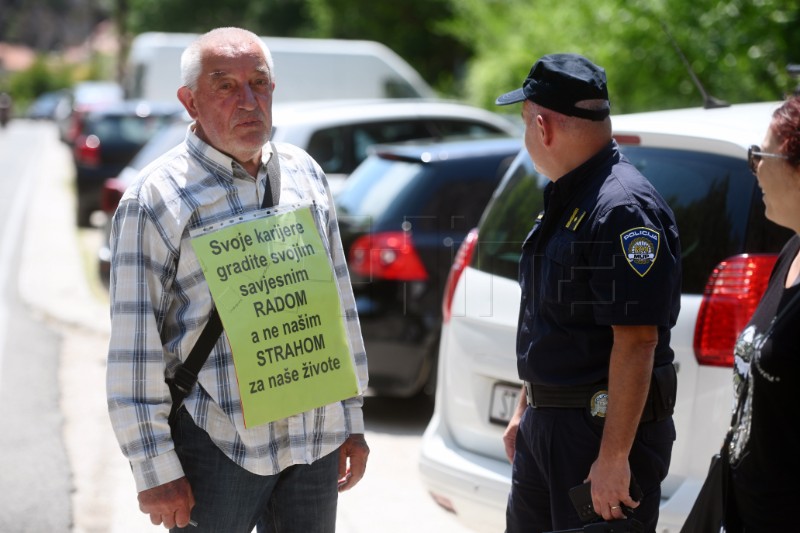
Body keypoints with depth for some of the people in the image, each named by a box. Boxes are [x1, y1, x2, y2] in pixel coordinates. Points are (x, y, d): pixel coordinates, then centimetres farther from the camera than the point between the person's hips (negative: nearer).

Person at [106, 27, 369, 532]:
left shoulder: (305, 173, 9)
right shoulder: (156, 198, -8)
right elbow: (135, 348, -10)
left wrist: (352, 420, 14)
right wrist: (157, 471, -13)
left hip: (314, 443, 5)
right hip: (217, 448, -5)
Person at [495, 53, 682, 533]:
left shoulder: (624, 209, -21)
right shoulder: (565, 200, 12)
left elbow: (636, 342, -25)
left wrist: (614, 457, -27)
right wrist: (526, 411, 23)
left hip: (606, 424, -10)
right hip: (547, 422, 10)